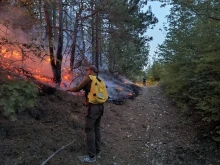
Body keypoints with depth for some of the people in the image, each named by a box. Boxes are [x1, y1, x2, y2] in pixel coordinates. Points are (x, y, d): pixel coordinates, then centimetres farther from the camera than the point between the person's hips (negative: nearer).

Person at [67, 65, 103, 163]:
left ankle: (91, 156, 3)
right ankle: (96, 151, 24)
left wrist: (70, 89, 17)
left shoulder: (88, 78, -6)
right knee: (96, 129, 14)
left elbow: (78, 88, -2)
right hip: (100, 107, 8)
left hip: (92, 107, -8)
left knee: (89, 130, -2)